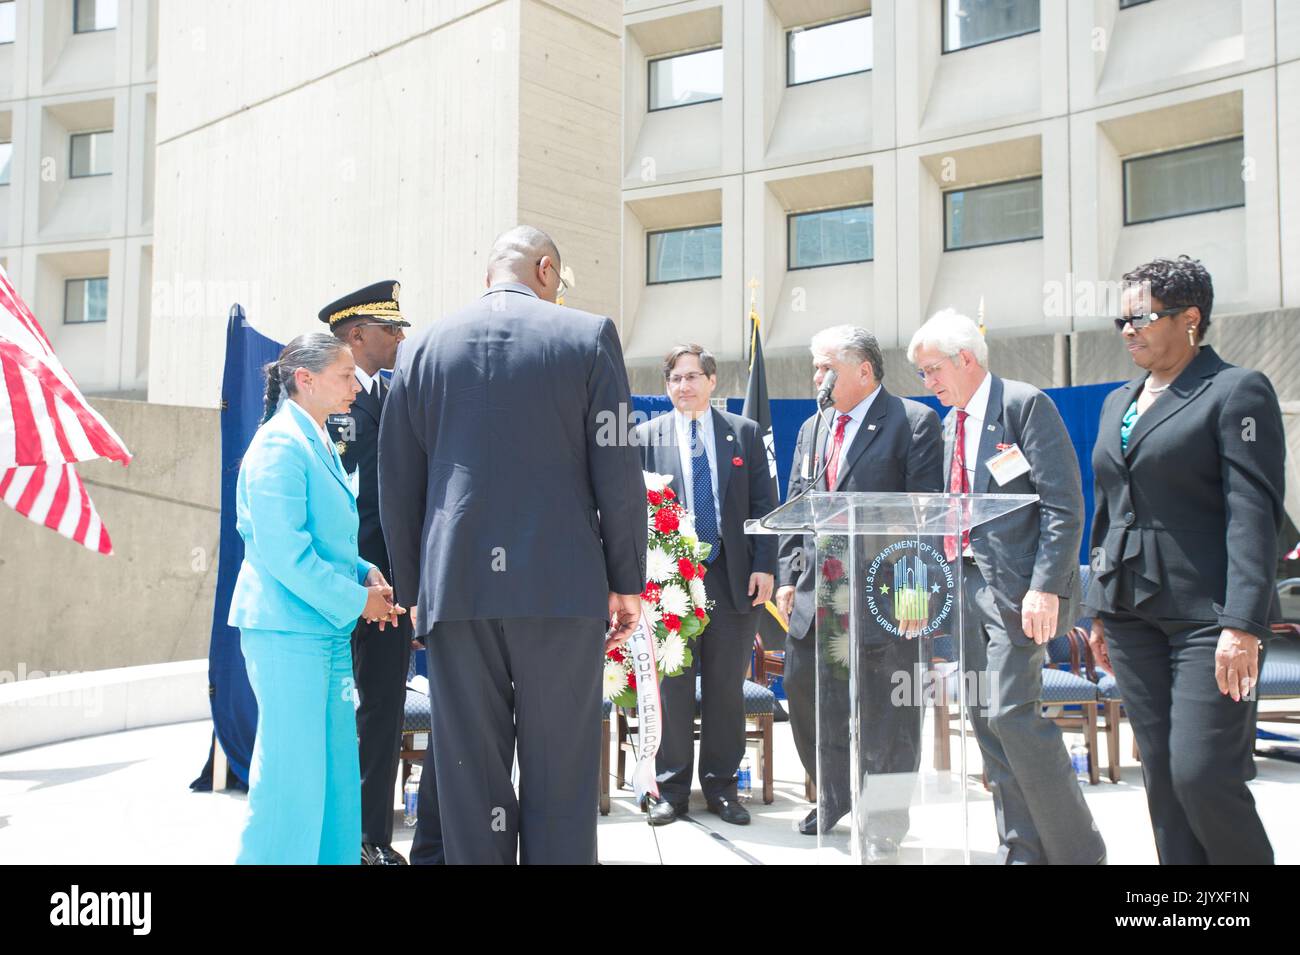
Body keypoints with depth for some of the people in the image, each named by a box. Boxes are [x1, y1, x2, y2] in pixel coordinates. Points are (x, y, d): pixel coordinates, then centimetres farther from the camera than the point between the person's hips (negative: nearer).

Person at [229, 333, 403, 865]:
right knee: (293, 770, -4)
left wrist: (365, 573, 6)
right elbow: (283, 551, -20)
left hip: (328, 628, 10)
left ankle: (335, 856, 23)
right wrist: (356, 600, -15)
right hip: (287, 627, -9)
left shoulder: (320, 445, 16)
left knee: (337, 767, 13)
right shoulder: (280, 445, -13)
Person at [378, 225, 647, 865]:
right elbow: (618, 473, -2)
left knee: (469, 777, 8)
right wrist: (627, 582, 4)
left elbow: (398, 487, 10)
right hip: (562, 585, -2)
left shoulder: (422, 348, 10)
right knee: (560, 778, 5)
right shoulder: (589, 335, 2)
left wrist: (413, 592, 16)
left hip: (455, 588, 3)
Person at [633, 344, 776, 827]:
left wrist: (764, 566, -3)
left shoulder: (744, 434, 8)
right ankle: (672, 788, 15)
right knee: (672, 686, 4)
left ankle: (721, 786, 18)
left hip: (734, 578, 1)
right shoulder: (646, 437, 6)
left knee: (727, 687, 7)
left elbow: (764, 505, 6)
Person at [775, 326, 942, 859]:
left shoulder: (914, 422, -6)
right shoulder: (811, 430, 14)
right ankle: (834, 799, 34)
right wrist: (788, 576, 9)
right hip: (816, 593, 7)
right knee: (805, 695, 14)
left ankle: (884, 829, 18)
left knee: (886, 714, 3)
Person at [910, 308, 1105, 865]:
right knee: (987, 722, 8)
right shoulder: (952, 424, 17)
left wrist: (1046, 588, -20)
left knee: (1012, 715, -12)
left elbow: (1064, 506, -13)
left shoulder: (1025, 404, -7)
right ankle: (1022, 851, 18)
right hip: (968, 584, 8)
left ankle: (1077, 849, 5)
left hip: (1017, 585, -8)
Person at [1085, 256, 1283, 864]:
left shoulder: (1237, 391, -5)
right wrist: (1100, 609, 17)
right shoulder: (1117, 402, 16)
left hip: (1206, 613, -6)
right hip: (1132, 612, 7)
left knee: (1204, 776, -10)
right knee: (1161, 777, 8)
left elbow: (1254, 515, -12)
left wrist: (1243, 625, -19)